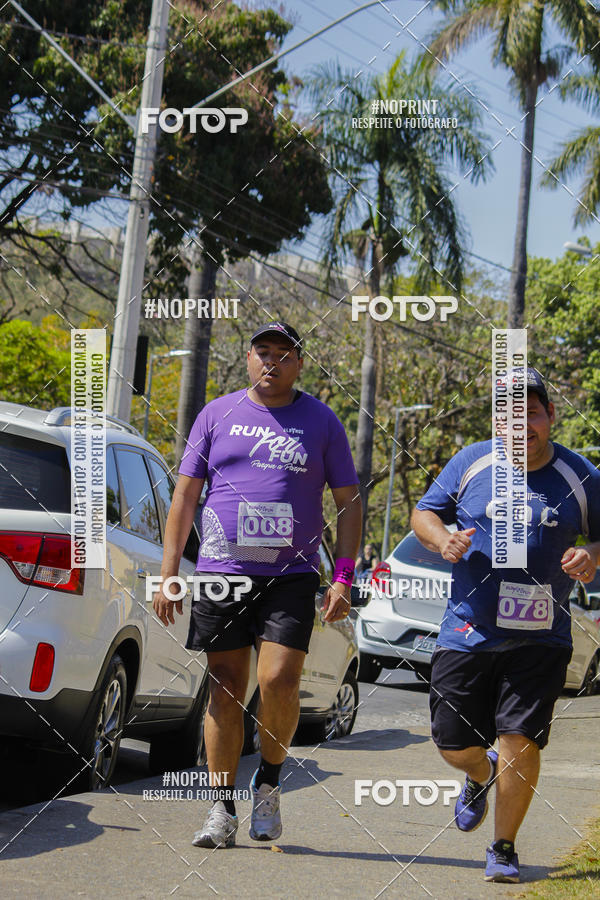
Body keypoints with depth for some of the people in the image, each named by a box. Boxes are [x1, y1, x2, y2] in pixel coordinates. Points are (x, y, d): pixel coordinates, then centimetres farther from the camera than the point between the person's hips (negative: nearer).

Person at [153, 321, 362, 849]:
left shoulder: (321, 422, 7)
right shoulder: (217, 415, 9)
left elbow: (349, 502, 8)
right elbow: (185, 494, 9)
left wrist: (344, 578, -2)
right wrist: (168, 573, 2)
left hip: (291, 577, -1)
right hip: (220, 573, 2)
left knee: (278, 681, -16)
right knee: (225, 690, 3)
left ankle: (270, 782, 9)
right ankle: (223, 809, 11)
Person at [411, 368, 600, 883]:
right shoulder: (471, 463, 2)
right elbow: (424, 513, 11)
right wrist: (442, 539, -11)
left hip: (540, 639, -1)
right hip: (468, 629, 1)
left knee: (521, 742, -10)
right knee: (454, 745, 4)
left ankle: (503, 849, 10)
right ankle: (481, 775, 42)